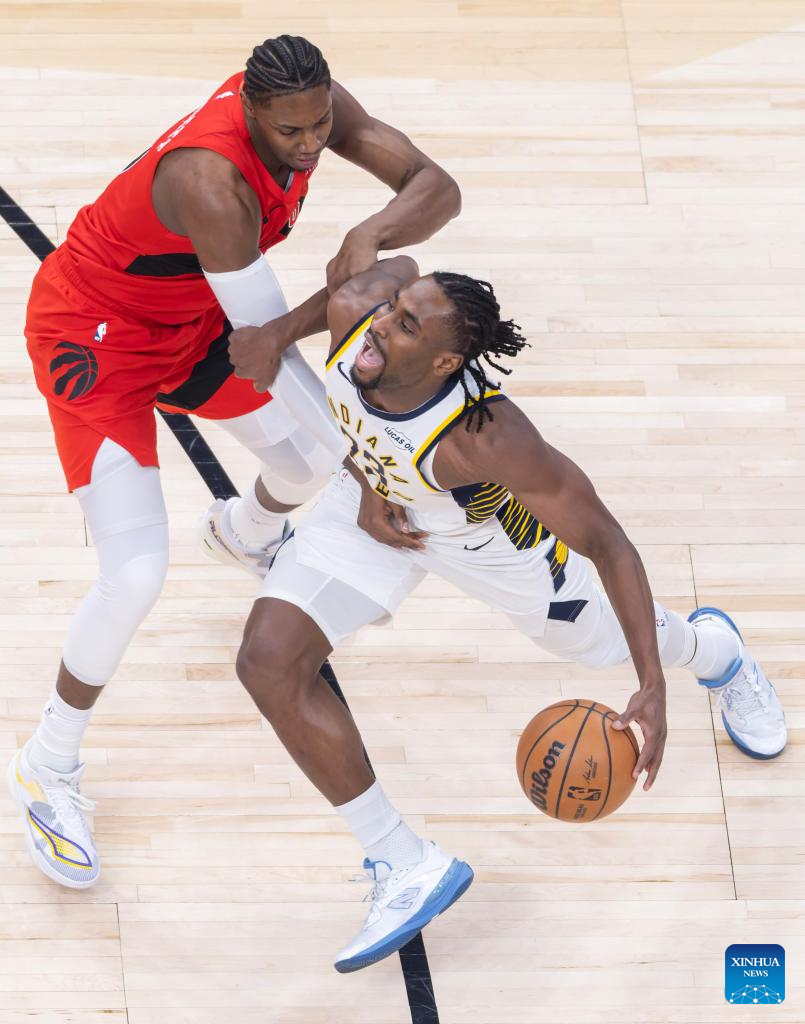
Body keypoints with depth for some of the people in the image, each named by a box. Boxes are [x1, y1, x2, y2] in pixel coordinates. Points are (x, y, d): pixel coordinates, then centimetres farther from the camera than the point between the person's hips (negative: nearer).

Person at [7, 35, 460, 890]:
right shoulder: (210, 181, -41)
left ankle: (243, 533, 60)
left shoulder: (306, 106, -18)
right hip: (94, 340, -8)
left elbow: (437, 189, -21)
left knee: (323, 448, 21)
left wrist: (369, 236, -38)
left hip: (192, 317, 8)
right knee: (135, 577, -17)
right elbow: (263, 345, -37)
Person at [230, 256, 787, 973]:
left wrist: (654, 689, -40)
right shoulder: (355, 311, -33)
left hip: (487, 531, -4)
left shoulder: (487, 436, -44)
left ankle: (713, 650, 62)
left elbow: (607, 544, -34)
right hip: (378, 501, 4)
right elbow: (398, 264, -7)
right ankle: (406, 866, 1)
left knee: (595, 640, 22)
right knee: (269, 660, -13)